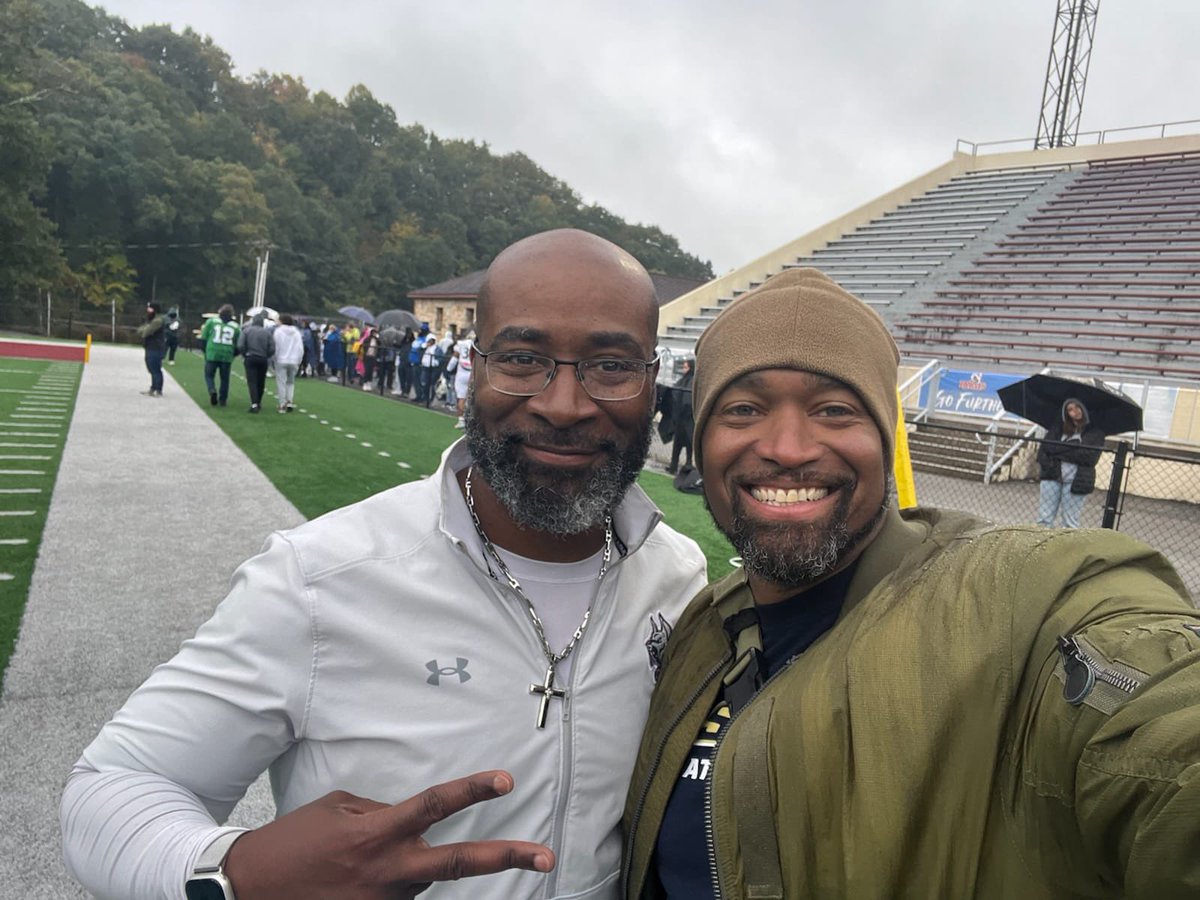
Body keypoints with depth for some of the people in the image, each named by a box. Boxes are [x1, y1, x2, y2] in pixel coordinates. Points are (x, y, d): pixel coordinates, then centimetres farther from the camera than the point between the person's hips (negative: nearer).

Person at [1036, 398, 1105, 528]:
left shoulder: (1095, 433, 6)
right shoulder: (1058, 429, 12)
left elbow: (1090, 457, -7)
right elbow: (1044, 449, 3)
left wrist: (1060, 451, -8)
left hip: (1076, 481, -2)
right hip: (1052, 476, 2)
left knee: (1070, 524, 0)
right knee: (1044, 519, -1)